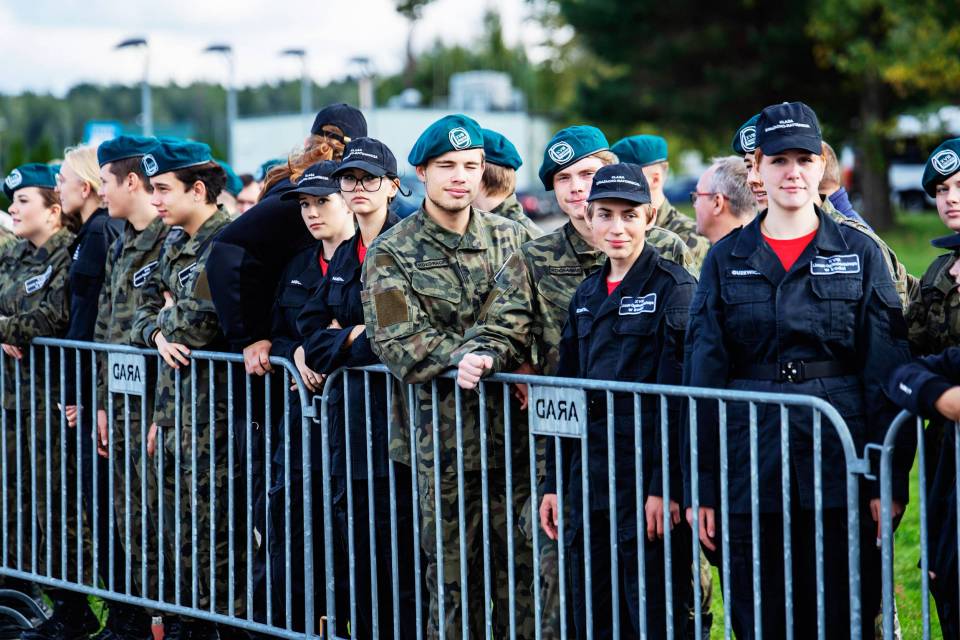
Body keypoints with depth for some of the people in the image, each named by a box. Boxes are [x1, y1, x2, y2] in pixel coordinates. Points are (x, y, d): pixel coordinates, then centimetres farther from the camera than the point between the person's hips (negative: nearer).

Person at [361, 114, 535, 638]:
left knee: (523, 573, 2)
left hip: (518, 424, 3)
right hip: (446, 434, -3)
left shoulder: (510, 237, 10)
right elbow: (402, 349, -10)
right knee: (454, 573, 3)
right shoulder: (392, 255, -1)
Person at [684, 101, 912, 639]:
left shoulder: (861, 253, 5)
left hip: (839, 470, -1)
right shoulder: (726, 260, 8)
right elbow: (702, 377, 7)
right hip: (751, 474, 1)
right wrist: (701, 488, 2)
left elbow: (887, 374, 2)